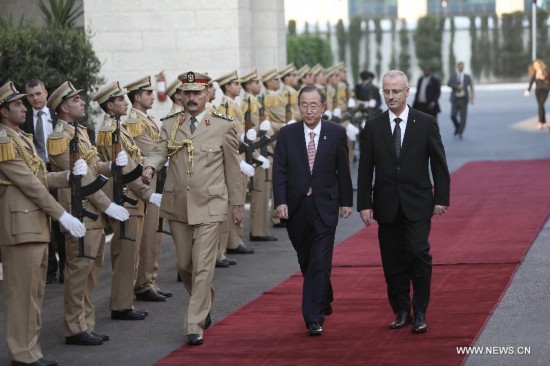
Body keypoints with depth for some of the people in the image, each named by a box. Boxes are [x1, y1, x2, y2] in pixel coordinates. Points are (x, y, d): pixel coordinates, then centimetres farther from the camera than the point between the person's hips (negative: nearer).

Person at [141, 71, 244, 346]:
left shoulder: (224, 126, -1)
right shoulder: (169, 125, 7)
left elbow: (232, 168, 3)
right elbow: (160, 151, -7)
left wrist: (237, 204, 6)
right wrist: (150, 167, -29)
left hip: (209, 206, -4)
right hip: (177, 206, 4)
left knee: (203, 267, -8)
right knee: (184, 264, 14)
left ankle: (194, 326, -4)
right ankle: (204, 304, 39)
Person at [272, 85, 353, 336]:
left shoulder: (336, 133, 0)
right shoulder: (287, 134, 1)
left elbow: (343, 170, 5)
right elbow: (279, 171, -2)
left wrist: (346, 201, 6)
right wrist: (280, 201, -12)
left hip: (324, 208, -2)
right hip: (296, 209, 2)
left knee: (319, 264, -10)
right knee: (306, 262, 15)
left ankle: (314, 319, -9)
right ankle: (324, 301, 39)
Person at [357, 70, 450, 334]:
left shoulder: (425, 123, 1)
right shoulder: (373, 127, 5)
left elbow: (439, 164, 3)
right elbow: (365, 170, 6)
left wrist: (441, 198, -2)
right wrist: (364, 204, 0)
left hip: (417, 204, -2)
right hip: (387, 205, 2)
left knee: (419, 253, -12)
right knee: (393, 261, 4)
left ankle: (420, 313, -4)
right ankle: (401, 311, 15)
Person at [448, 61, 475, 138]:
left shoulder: (467, 77, 6)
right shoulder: (453, 76, 8)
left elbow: (471, 88, 6)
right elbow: (449, 84, -7)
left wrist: (473, 98, -2)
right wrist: (457, 86, -22)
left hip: (463, 99, -1)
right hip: (455, 99, 1)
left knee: (463, 117, -4)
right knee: (453, 116, -8)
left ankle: (460, 133, 5)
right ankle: (457, 127, 20)